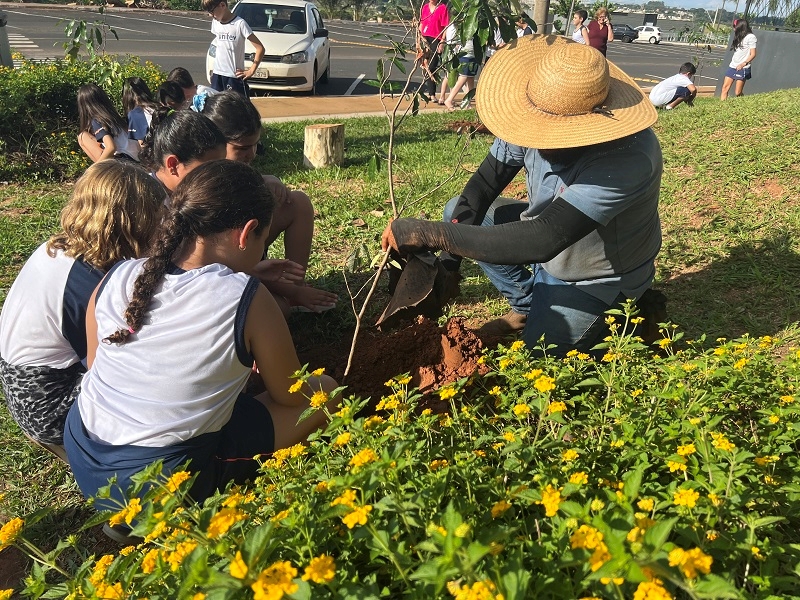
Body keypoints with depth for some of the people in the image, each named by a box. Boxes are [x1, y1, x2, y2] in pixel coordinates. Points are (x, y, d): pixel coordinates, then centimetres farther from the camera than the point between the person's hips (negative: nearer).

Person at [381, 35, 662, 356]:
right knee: (458, 212, -1)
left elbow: (542, 241, -46)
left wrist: (430, 234, -47)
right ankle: (526, 306, 14)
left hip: (594, 280, -6)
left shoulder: (628, 158, -40)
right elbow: (481, 188, -14)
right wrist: (446, 263, -25)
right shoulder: (541, 120, -21)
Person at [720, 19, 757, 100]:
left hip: (743, 68, -7)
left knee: (738, 93, -9)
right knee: (725, 88, -4)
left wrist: (743, 64, -18)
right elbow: (736, 53, 17)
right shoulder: (739, 37, 20)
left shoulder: (750, 37, -4)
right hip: (732, 66, 7)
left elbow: (753, 54, -9)